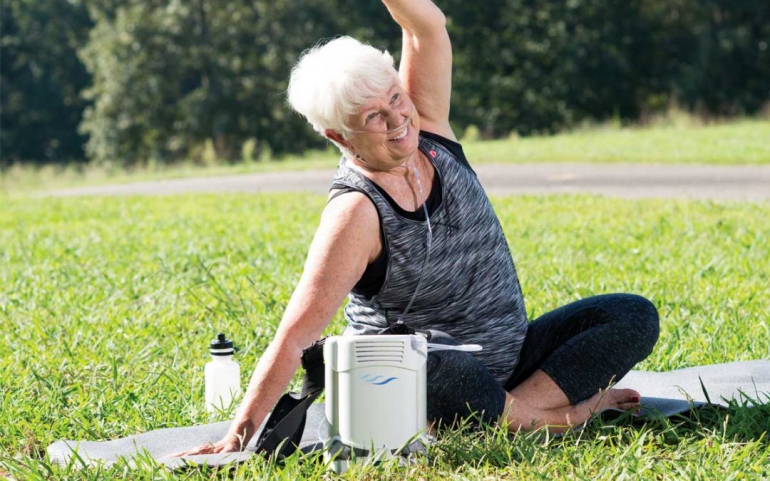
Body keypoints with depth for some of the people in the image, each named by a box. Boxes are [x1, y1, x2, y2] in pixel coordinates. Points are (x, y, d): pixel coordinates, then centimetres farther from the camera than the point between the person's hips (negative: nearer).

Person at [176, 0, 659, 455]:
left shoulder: (427, 129, -3)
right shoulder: (356, 212, -21)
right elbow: (294, 337, -27)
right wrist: (238, 438, -35)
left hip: (506, 358, 7)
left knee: (634, 318, -6)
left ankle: (523, 406, -22)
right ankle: (551, 415, -19)